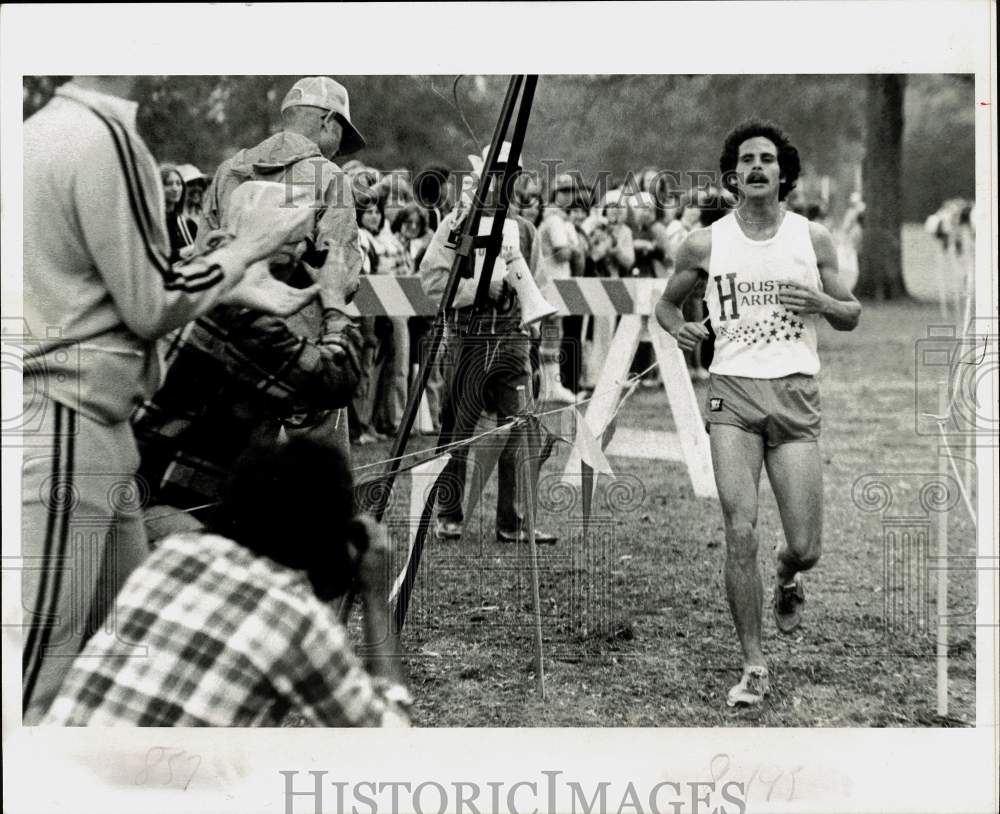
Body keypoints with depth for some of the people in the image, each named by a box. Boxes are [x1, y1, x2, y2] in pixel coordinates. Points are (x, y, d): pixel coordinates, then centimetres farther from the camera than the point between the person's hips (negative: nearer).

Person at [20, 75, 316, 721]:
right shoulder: (105, 136, -16)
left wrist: (237, 287, 16)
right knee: (38, 673, -8)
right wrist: (245, 246, 0)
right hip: (64, 430, -10)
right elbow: (151, 306, -13)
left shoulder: (47, 130, 14)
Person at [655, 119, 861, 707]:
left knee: (805, 547, -4)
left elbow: (851, 316, 14)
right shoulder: (706, 244, 5)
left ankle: (788, 576, 36)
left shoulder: (812, 238, 6)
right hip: (733, 392, 0)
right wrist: (679, 327, -2)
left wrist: (821, 301, -8)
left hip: (797, 394, 1)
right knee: (741, 533, -11)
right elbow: (667, 302, 20)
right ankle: (755, 668, 0)